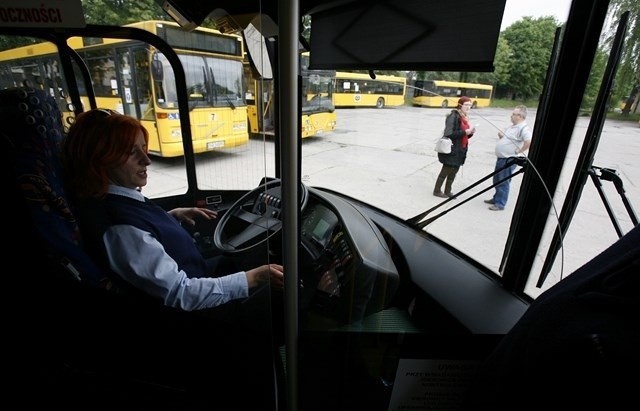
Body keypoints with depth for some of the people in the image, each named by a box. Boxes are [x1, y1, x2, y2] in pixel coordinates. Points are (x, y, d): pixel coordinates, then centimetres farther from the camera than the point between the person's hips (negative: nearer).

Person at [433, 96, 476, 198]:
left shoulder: (465, 117, 12)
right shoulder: (453, 116, -15)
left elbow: (464, 135, 16)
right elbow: (449, 133, -24)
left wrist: (470, 132, -4)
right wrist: (465, 132, -22)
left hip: (460, 150, 9)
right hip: (451, 150, -9)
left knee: (454, 171, 15)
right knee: (446, 171, 3)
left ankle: (447, 191, 28)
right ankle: (437, 191, 18)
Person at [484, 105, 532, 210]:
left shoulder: (524, 128, -18)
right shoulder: (512, 126, 12)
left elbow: (529, 142, -33)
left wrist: (518, 151, -22)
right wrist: (500, 135, 4)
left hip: (508, 160, -10)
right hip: (501, 158, 10)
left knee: (503, 182, -1)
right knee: (497, 180, 20)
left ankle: (500, 204, 9)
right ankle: (496, 199, 34)